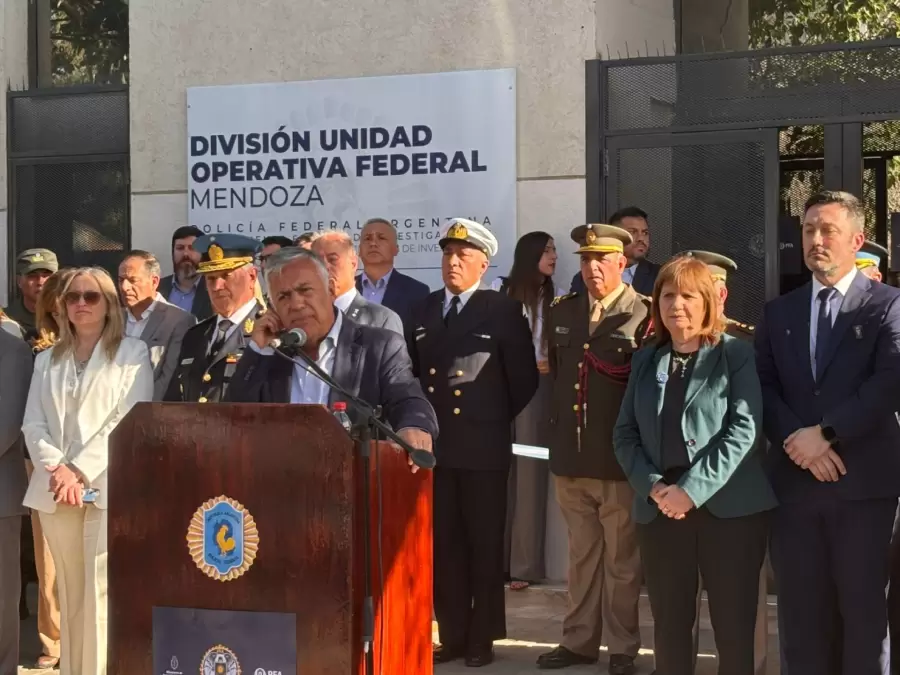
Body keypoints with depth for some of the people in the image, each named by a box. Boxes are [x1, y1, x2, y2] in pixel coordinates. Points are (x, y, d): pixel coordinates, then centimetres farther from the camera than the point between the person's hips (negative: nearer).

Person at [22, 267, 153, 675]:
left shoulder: (132, 354, 4)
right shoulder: (47, 360, 18)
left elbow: (129, 421, -6)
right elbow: (33, 424, 10)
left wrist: (80, 471, -14)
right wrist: (56, 468, -10)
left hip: (108, 487, -4)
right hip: (56, 491, 4)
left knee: (101, 595, -10)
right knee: (71, 596, 8)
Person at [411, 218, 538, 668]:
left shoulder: (503, 310, -4)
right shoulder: (427, 309, 11)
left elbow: (524, 379, -1)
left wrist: (494, 418, 2)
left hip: (483, 445, -4)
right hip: (435, 444, 5)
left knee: (484, 545, 4)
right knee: (444, 545, 7)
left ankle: (482, 638, 12)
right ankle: (452, 634, 16)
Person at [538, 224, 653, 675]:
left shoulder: (644, 316, -7)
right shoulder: (561, 313, 11)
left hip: (619, 460, -5)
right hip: (570, 456, 5)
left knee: (621, 558, 5)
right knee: (581, 555, 14)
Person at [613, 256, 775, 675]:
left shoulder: (736, 354, 1)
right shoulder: (646, 360, 14)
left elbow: (744, 428, -10)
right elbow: (625, 434, 10)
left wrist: (692, 490, -18)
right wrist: (653, 486, -9)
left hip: (728, 507, -4)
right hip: (660, 510, 4)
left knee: (735, 630, -1)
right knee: (669, 626, 8)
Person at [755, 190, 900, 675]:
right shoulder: (779, 312, 14)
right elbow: (762, 387, 5)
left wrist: (826, 432, -17)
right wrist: (795, 440, -11)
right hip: (795, 481, 4)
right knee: (801, 612, 7)